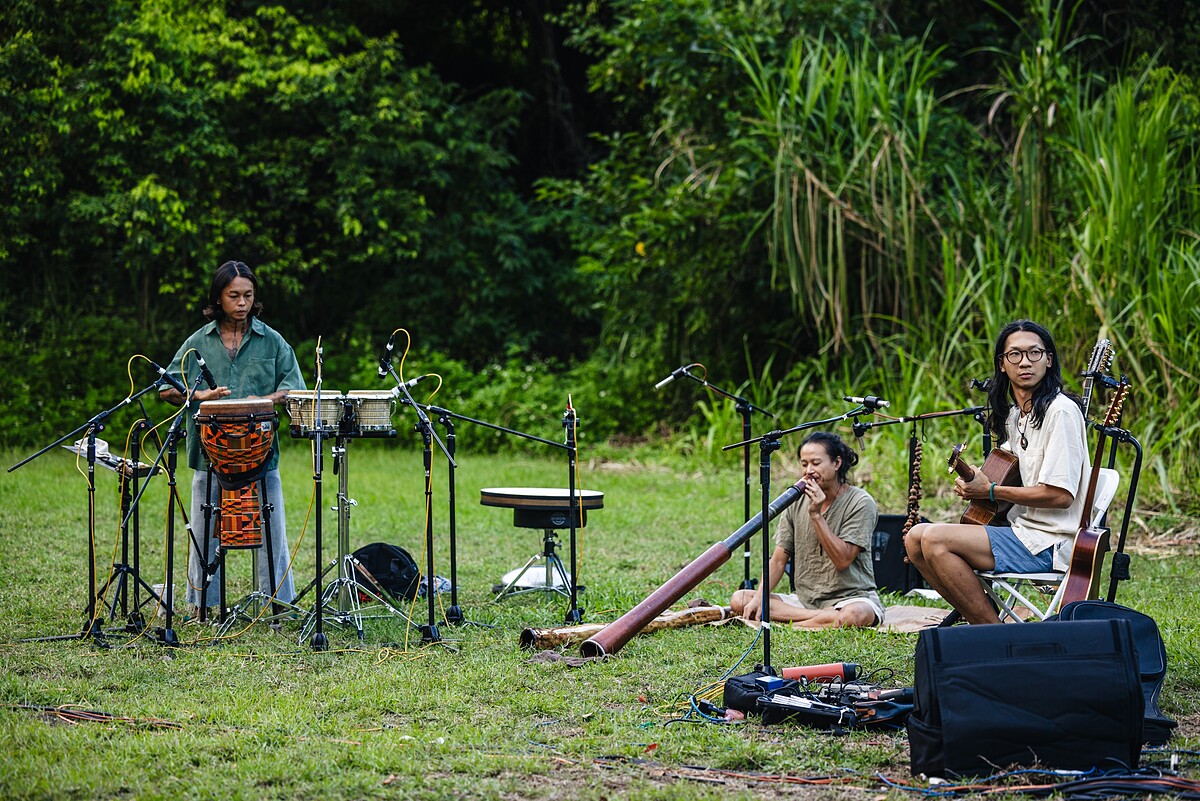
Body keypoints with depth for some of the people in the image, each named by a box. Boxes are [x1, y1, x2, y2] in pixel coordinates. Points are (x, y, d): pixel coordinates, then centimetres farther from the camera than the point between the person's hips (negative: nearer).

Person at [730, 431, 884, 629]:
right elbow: (779, 559, 5)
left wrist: (816, 515, -19)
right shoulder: (796, 503, 8)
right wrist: (759, 598, -11)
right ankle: (825, 619, -22)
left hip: (853, 597, -6)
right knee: (739, 600, -14)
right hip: (804, 599, 6)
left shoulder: (860, 502, -8)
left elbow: (842, 560, -16)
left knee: (855, 615, -42)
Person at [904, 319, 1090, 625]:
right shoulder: (1013, 415, 16)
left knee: (935, 540, -22)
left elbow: (1060, 494, -20)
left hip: (1050, 542, -10)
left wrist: (991, 491, -11)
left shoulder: (1060, 411, -13)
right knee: (915, 538, 2)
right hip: (1019, 528, 10)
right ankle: (981, 624, 2)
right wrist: (973, 479, 4)